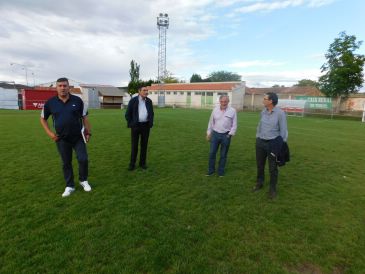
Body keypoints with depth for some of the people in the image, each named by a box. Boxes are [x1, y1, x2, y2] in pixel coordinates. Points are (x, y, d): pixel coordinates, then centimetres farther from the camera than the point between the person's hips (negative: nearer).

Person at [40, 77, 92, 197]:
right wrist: (50, 133, -1)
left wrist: (88, 132, -2)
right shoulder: (50, 103, -3)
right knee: (66, 163, 10)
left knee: (83, 159, -4)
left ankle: (83, 180, 22)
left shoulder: (77, 100, -5)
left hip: (78, 137, -1)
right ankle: (70, 186, 25)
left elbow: (84, 117, 3)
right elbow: (43, 119, 10)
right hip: (62, 139, 1)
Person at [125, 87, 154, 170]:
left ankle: (142, 162, 19)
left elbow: (151, 113, 13)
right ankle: (132, 163, 13)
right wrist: (130, 124, -5)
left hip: (145, 126, 3)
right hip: (136, 125, -2)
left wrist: (150, 123, 4)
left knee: (144, 144, 7)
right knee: (134, 145, 1)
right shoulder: (133, 100, -6)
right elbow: (128, 114, -2)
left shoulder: (149, 101, 5)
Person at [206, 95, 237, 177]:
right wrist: (209, 133, 9)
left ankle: (221, 171, 24)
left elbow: (234, 125, -2)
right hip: (215, 134, 2)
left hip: (226, 135, -2)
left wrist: (230, 134, -9)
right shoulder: (215, 110, 3)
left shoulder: (232, 111, -5)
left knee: (223, 155, 9)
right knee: (212, 153, 5)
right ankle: (211, 170, 21)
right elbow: (211, 122, 9)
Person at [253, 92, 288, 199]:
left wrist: (282, 145, -10)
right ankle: (259, 183, 37)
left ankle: (273, 189, 22)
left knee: (273, 168, 7)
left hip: (273, 143, -5)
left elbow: (283, 130, -9)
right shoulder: (263, 112, 4)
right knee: (260, 165, 17)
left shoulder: (280, 113, -12)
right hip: (260, 142, 5)